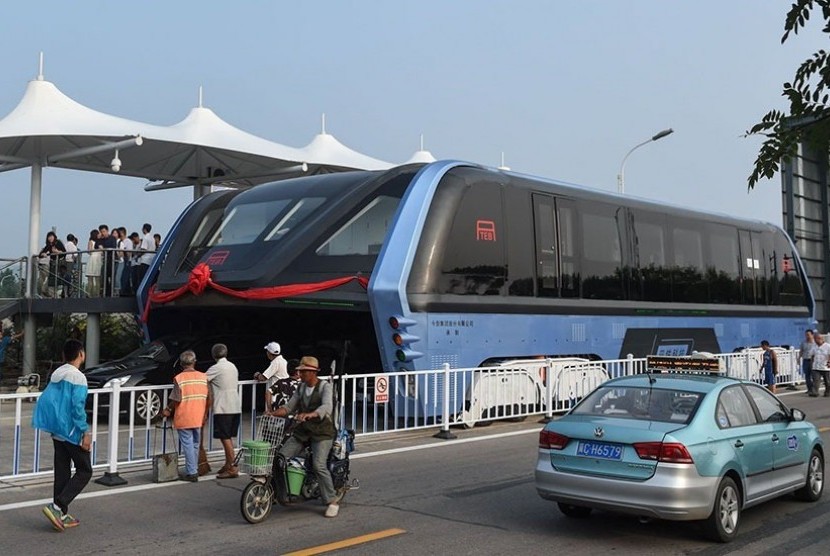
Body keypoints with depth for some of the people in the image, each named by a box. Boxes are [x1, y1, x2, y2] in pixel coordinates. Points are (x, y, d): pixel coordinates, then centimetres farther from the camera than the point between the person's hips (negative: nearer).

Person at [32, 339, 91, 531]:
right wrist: (86, 432, -17)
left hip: (56, 432, 8)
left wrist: (53, 424, 20)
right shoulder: (78, 377, -15)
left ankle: (62, 515, 14)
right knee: (84, 471, 1)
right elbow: (77, 407, -21)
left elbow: (44, 400, 13)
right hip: (72, 432, -8)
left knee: (62, 473, 11)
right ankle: (57, 506, -12)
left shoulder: (56, 374, 10)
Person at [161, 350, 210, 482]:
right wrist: (205, 414, 13)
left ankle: (191, 473, 2)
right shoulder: (203, 377, 1)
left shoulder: (179, 378, -12)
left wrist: (168, 410, 4)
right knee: (195, 444, 16)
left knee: (188, 445, 1)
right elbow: (208, 398, 2)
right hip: (198, 418, 5)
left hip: (183, 419, -5)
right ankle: (194, 470, 24)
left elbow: (176, 400, -13)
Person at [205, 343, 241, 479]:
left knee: (225, 438, -5)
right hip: (235, 407, 8)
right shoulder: (232, 366, 14)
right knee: (228, 437, 16)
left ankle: (233, 469, -5)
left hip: (223, 408, -8)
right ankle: (228, 464, 22)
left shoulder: (216, 368, -10)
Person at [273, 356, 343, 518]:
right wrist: (273, 413, -8)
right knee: (280, 457, -10)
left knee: (318, 465, -22)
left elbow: (327, 407, -25)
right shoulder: (301, 388, 14)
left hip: (322, 432, -6)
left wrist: (308, 414, -43)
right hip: (301, 431, 6)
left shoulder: (325, 386, -7)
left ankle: (332, 501, -9)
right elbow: (289, 407, 12)